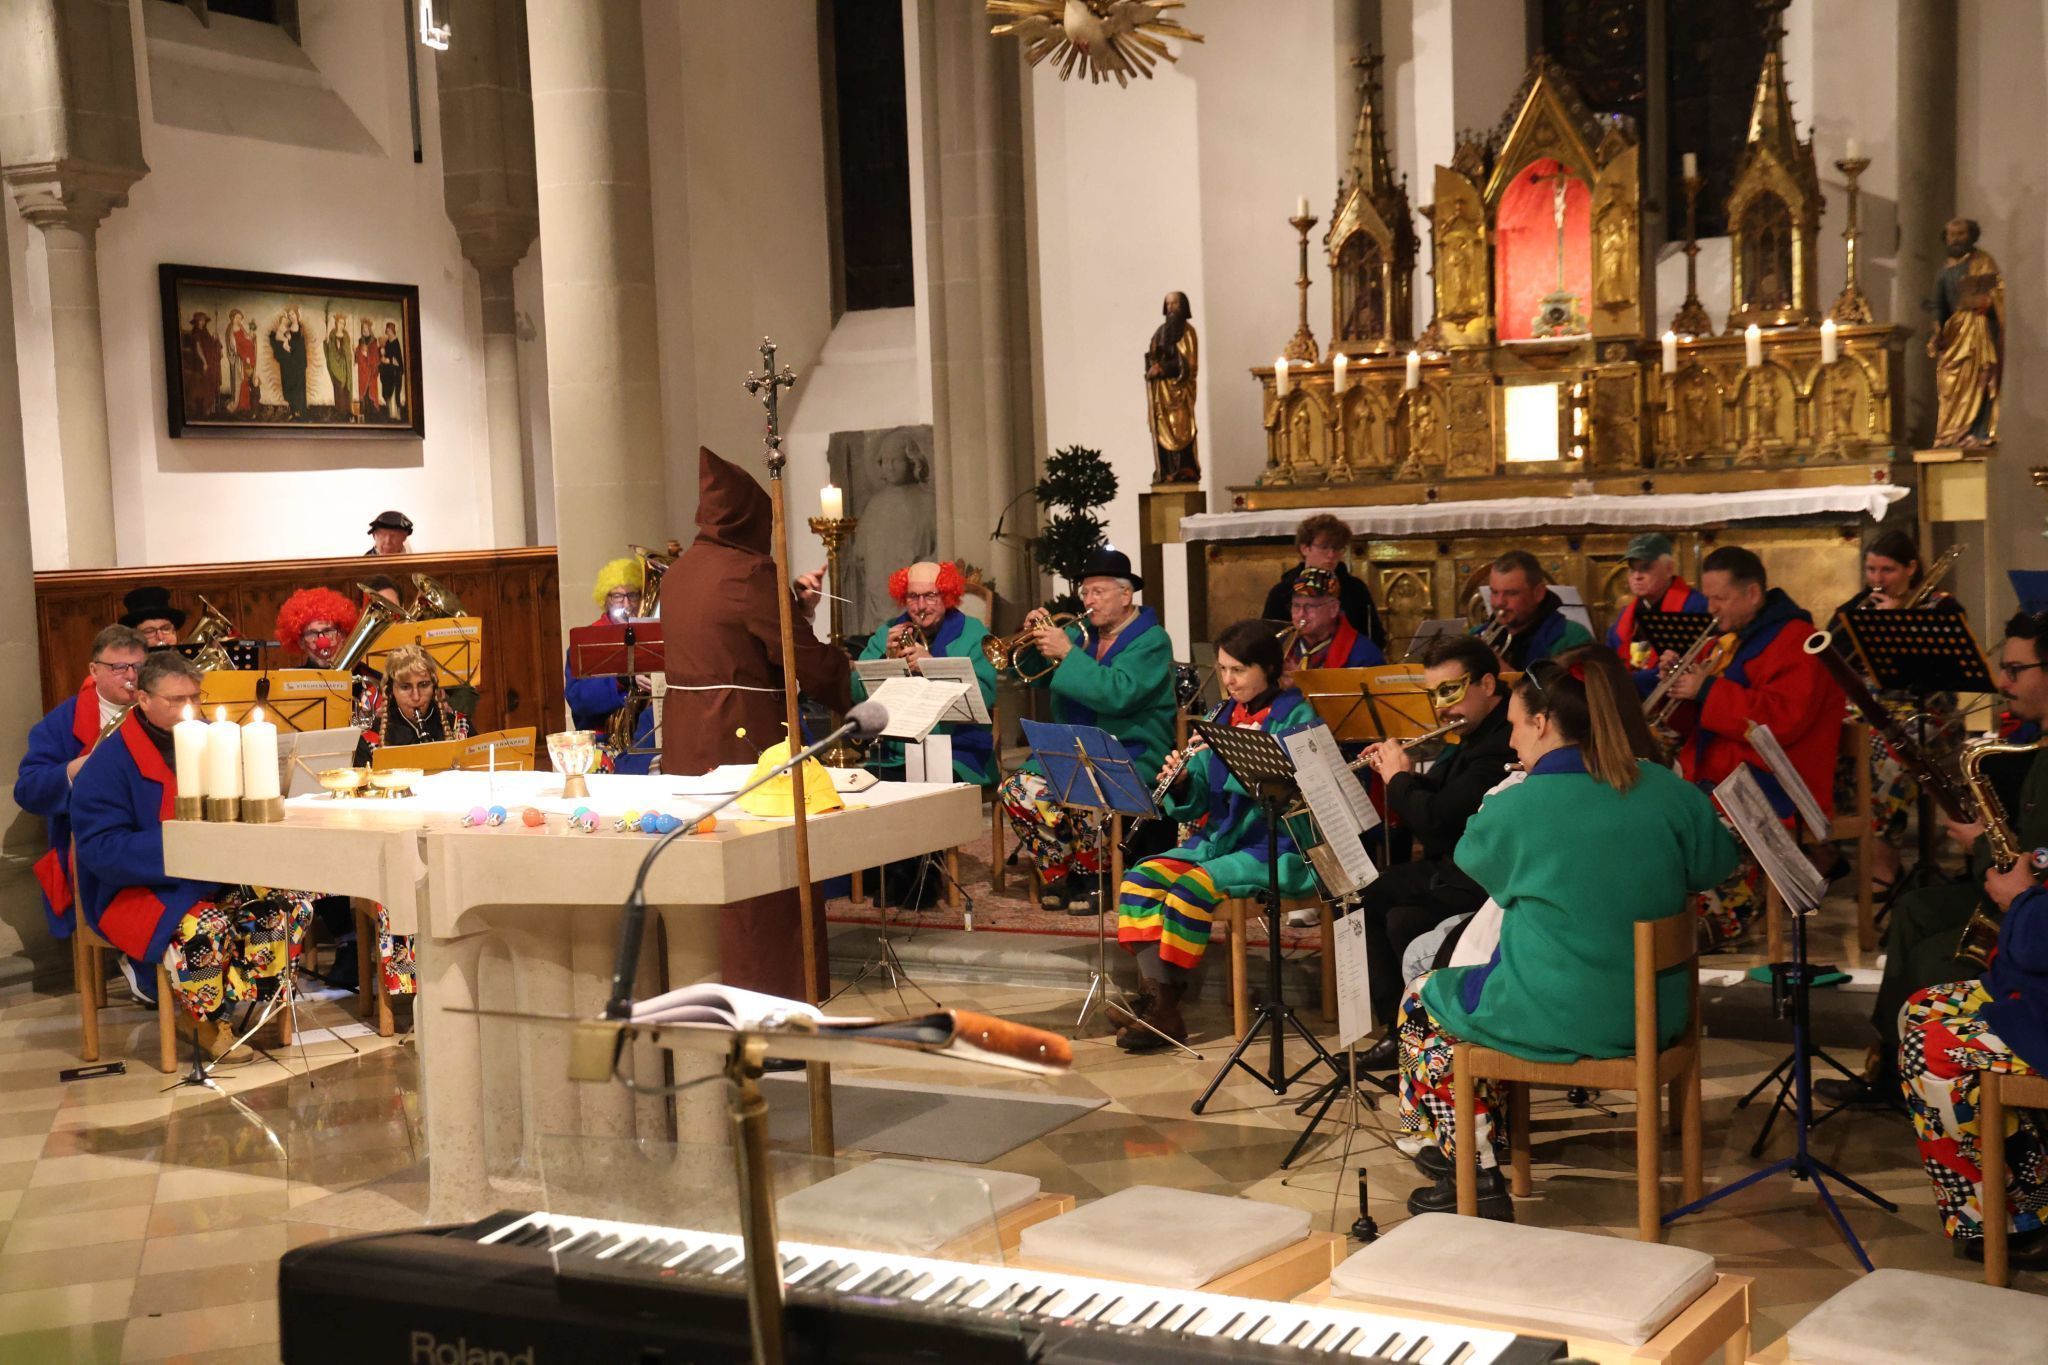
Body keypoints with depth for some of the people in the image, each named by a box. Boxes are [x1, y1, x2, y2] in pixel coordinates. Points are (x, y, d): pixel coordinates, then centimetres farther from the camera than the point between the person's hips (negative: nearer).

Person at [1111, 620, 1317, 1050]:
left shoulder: (1295, 716, -5)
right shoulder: (1222, 718, 13)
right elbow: (1195, 805, 12)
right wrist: (1180, 781, -10)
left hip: (1275, 846, -7)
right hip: (1218, 837, 7)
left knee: (1191, 888, -28)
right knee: (1140, 879, -14)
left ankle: (1165, 1008, -17)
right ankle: (1155, 998, -20)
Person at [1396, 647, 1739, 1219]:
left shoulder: (1518, 806, -18)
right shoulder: (1670, 790, -6)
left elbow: (1470, 854, 4)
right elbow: (1716, 865, 11)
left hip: (1560, 1021, -6)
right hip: (1656, 1013, 7)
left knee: (1420, 1005, 20)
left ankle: (1478, 1179, 20)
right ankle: (1478, 1137, 40)